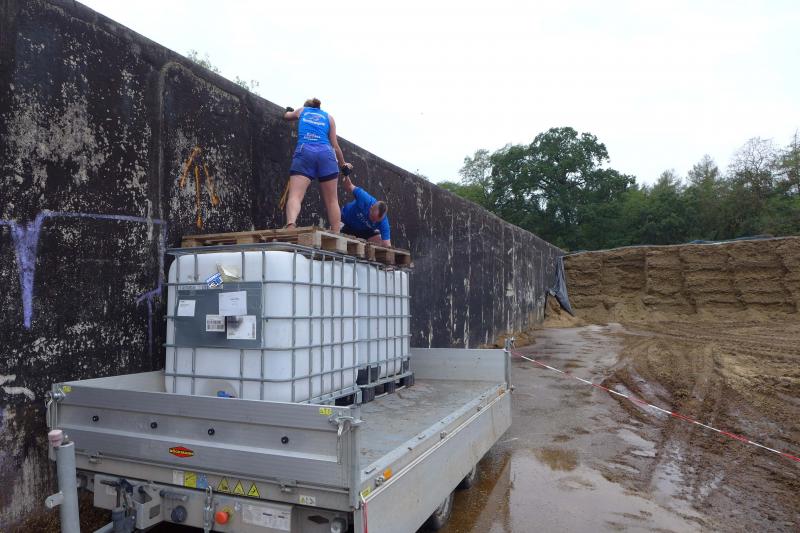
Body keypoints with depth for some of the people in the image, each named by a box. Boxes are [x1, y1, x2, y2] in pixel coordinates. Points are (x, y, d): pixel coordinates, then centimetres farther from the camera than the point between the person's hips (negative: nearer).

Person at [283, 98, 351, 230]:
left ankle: (291, 225, -42)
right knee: (332, 200, 6)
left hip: (304, 153, 0)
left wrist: (289, 110, 72)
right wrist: (343, 164, 34)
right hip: (326, 154, 1)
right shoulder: (328, 117, 24)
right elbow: (335, 146, 20)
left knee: (295, 196, -15)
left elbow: (286, 116, 49)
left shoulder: (301, 111, 27)